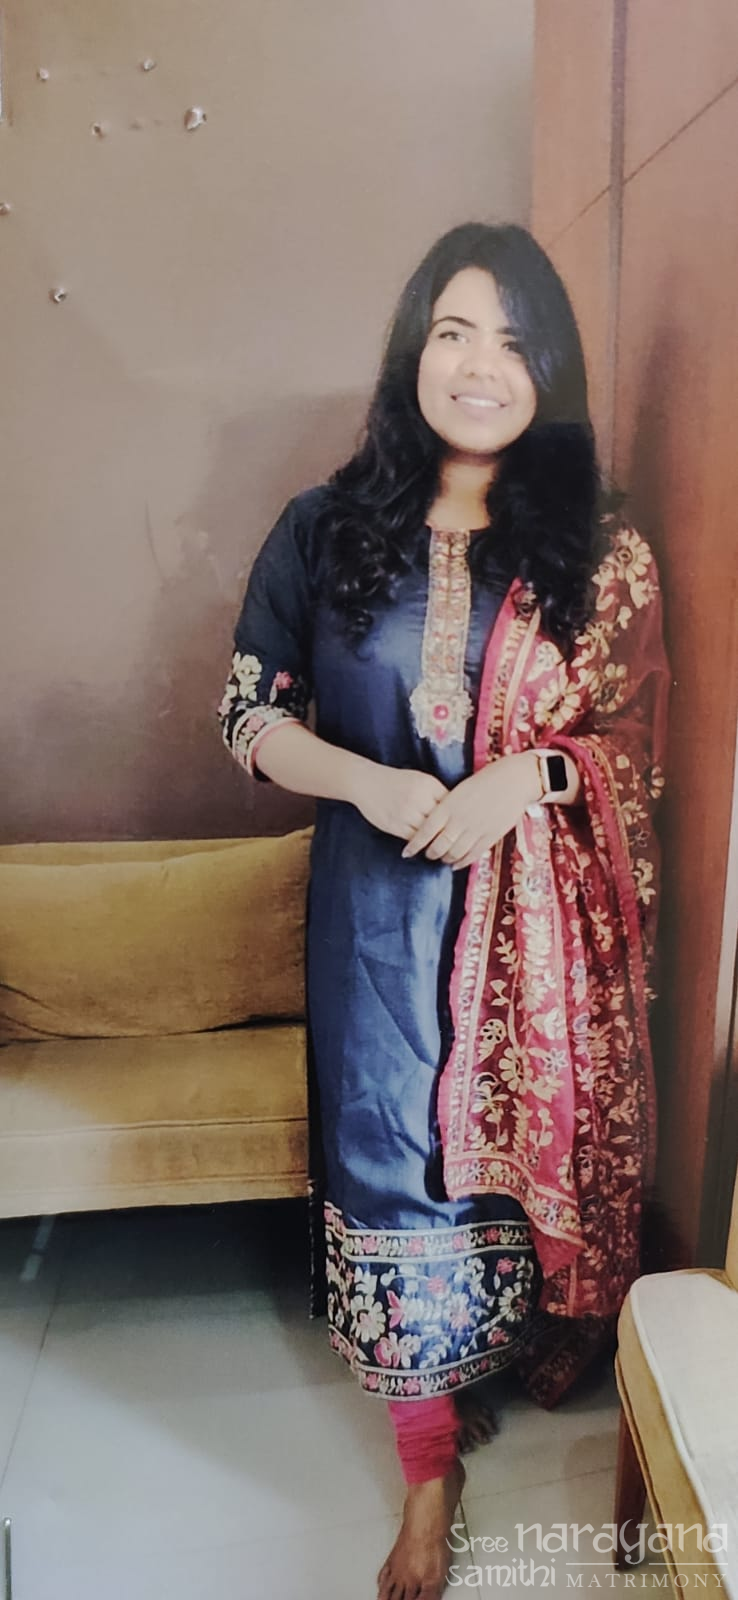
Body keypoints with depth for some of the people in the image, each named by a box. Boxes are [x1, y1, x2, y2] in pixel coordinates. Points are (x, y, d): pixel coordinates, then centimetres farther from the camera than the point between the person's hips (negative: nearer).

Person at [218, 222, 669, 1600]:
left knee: (553, 1134, 16)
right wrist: (368, 782, -16)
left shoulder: (601, 549, -1)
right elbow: (250, 712, 1)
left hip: (549, 912, 1)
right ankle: (429, 1462, 29)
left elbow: (636, 743, 2)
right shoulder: (327, 531, 0)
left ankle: (566, 1324, 50)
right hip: (384, 911, 0)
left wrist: (520, 778, -18)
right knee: (397, 1163, 7)